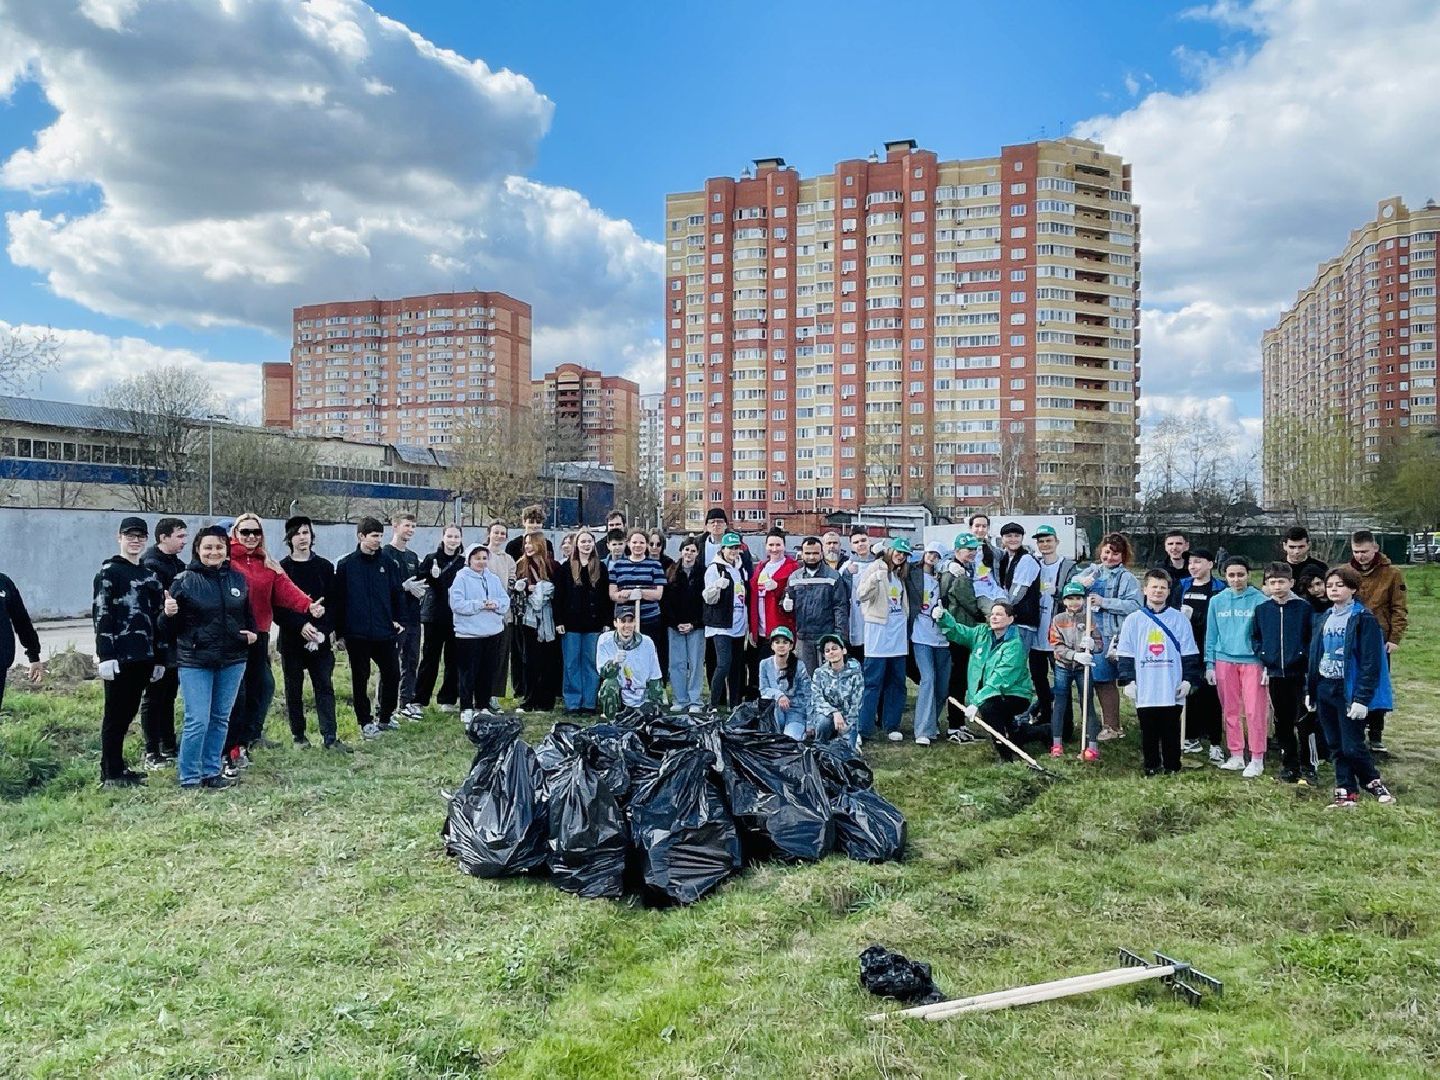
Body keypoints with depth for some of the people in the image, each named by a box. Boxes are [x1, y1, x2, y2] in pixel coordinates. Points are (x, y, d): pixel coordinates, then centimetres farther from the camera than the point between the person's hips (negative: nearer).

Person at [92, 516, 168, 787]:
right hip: (119, 657, -6)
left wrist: (160, 658, 15)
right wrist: (105, 655, -18)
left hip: (143, 657, 6)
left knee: (129, 712, 12)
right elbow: (101, 614, -10)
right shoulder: (109, 571, -3)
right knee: (115, 713, 0)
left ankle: (118, 767, 21)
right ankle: (111, 773, 7)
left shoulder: (150, 576, 17)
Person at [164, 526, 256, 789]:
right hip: (195, 662, -4)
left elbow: (248, 613, 19)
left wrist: (252, 633, 1)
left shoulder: (238, 579, 6)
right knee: (198, 722, -6)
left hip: (232, 661, 4)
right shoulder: (184, 580, -6)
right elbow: (172, 628, -3)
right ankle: (190, 777, 8)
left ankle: (212, 771, 25)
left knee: (220, 719, 13)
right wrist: (169, 615, -24)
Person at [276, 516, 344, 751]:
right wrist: (301, 626, -16)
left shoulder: (324, 566, 6)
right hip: (292, 639, -1)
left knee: (325, 687, 0)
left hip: (320, 640, 1)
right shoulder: (282, 569, 2)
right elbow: (276, 608, -4)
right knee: (294, 689, 7)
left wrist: (323, 631, -11)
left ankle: (330, 737, 0)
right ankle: (298, 735, 18)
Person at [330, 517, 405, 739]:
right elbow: (337, 599, -3)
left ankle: (385, 716, 25)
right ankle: (366, 721, 19)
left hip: (384, 633, 3)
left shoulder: (387, 564, 5)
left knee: (392, 675, 7)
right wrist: (340, 630, -4)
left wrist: (398, 619, 2)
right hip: (357, 634, -3)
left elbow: (397, 593, 10)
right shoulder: (346, 565, -3)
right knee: (360, 679, 7)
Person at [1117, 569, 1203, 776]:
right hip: (1145, 691, 0)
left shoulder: (1179, 618, 4)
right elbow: (1125, 654, 4)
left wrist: (1188, 679, 0)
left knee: (1171, 730, 7)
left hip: (1173, 690, 0)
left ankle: (1172, 766, 18)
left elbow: (1189, 653, 5)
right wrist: (1127, 681, -2)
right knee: (1149, 731, 7)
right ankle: (1151, 766, 18)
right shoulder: (1133, 620, 4)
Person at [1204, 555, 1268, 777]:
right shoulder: (1217, 601, 6)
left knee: (1254, 711, -2)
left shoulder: (1259, 600, -5)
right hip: (1224, 661, 4)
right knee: (1230, 711, 10)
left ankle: (1257, 759, 7)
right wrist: (1210, 664, 5)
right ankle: (1236, 755, 20)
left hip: (1252, 661, -3)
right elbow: (1211, 635, 9)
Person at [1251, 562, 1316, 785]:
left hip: (1299, 674, -3)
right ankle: (1289, 766, 19)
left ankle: (1308, 767, 5)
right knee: (1282, 723, 10)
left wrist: (1305, 658, -12)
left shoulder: (1303, 608, -4)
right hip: (1275, 674, 3)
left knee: (1304, 722, -5)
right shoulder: (1262, 609, 5)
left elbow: (1313, 638, -2)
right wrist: (1263, 656, 2)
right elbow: (1255, 637, 14)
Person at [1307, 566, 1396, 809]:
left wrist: (1362, 698, -18)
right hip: (1324, 690, 6)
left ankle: (1374, 782, 20)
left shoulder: (1364, 619, -10)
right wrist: (1309, 690, 11)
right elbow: (1314, 657, 15)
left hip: (1349, 691, -6)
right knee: (1336, 746, 10)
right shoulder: (1324, 619, 11)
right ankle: (1345, 792, 18)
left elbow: (1370, 663, -14)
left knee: (1352, 746, -3)